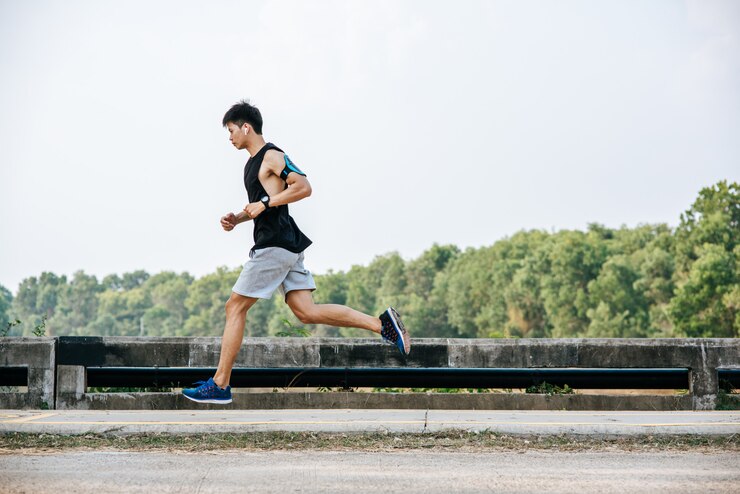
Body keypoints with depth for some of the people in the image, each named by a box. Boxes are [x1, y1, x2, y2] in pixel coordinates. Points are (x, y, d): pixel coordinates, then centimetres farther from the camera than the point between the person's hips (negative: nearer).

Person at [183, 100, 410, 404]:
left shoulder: (272, 156, -8)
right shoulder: (254, 162, 21)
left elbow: (303, 188, -17)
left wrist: (264, 204, -16)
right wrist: (237, 219, 14)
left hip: (276, 245, -10)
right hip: (285, 247, 10)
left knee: (235, 307, -4)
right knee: (306, 312, 1)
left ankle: (219, 385, 1)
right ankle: (382, 323, -2)